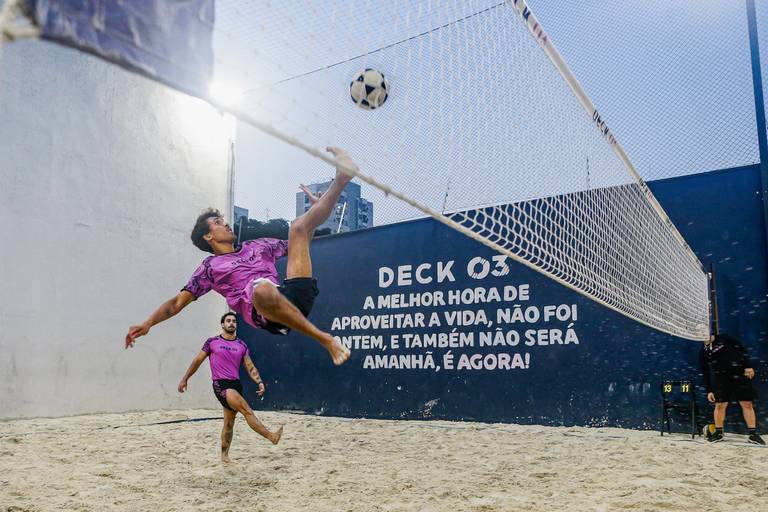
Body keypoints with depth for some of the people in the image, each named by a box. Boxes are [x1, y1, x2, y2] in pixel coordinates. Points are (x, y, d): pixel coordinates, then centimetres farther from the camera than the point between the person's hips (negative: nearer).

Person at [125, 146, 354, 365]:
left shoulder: (257, 245, 31)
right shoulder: (210, 267, 20)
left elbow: (297, 245, 38)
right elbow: (177, 302, 16)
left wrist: (318, 207, 28)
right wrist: (148, 323, 0)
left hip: (295, 294, 5)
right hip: (267, 314, -5)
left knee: (298, 227, 6)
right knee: (263, 287, -44)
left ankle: (341, 179, -15)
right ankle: (325, 339, -38)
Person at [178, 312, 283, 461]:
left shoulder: (242, 346, 10)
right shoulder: (212, 342, 2)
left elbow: (250, 367, 8)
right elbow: (197, 361, 10)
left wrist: (259, 382, -8)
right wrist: (185, 379, 12)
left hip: (236, 384, 5)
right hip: (220, 384, -5)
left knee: (229, 422, 11)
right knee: (247, 410, -21)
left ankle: (224, 454, 25)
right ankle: (271, 436, -26)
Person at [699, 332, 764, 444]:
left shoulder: (723, 338, 0)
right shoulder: (703, 352, 5)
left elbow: (742, 349, 2)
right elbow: (706, 373, 5)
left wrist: (748, 366, -7)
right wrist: (709, 391, 2)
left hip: (740, 374, -1)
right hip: (721, 378, 1)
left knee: (747, 404, -1)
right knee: (720, 405, -1)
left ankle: (753, 434, 6)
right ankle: (718, 433, 13)